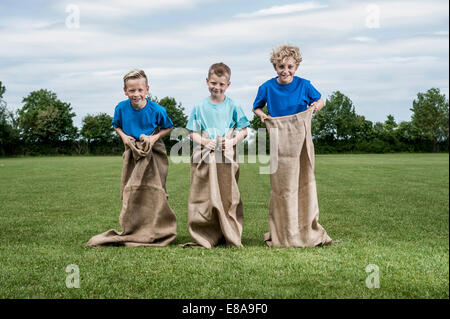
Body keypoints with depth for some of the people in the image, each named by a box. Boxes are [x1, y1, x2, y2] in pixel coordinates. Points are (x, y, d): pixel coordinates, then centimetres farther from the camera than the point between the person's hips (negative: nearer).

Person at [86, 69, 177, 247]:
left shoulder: (156, 110, -16)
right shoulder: (121, 108, -9)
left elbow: (168, 128, 1)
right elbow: (116, 125, 11)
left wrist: (155, 137, -15)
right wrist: (123, 136, -8)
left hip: (153, 153, -3)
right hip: (132, 154, 3)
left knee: (153, 192, -1)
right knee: (131, 194, 6)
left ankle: (156, 232, 9)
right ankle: (132, 232, 16)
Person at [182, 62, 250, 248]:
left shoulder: (233, 107, 5)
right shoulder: (200, 107, 7)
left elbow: (243, 130, 8)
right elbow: (192, 132, 9)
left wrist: (233, 141, -9)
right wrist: (204, 141, -10)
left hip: (227, 157, 0)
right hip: (204, 157, 1)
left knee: (228, 197, 1)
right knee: (203, 198, -1)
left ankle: (231, 237, 9)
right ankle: (204, 238, 7)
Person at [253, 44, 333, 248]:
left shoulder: (304, 85, -3)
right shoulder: (267, 88, -1)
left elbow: (320, 100, 13)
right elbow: (256, 107, 15)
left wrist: (317, 105, -10)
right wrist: (262, 115, -6)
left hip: (301, 141, 1)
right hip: (279, 143, 0)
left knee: (305, 185, 6)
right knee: (282, 187, 3)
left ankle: (309, 232, 19)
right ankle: (283, 235, 13)